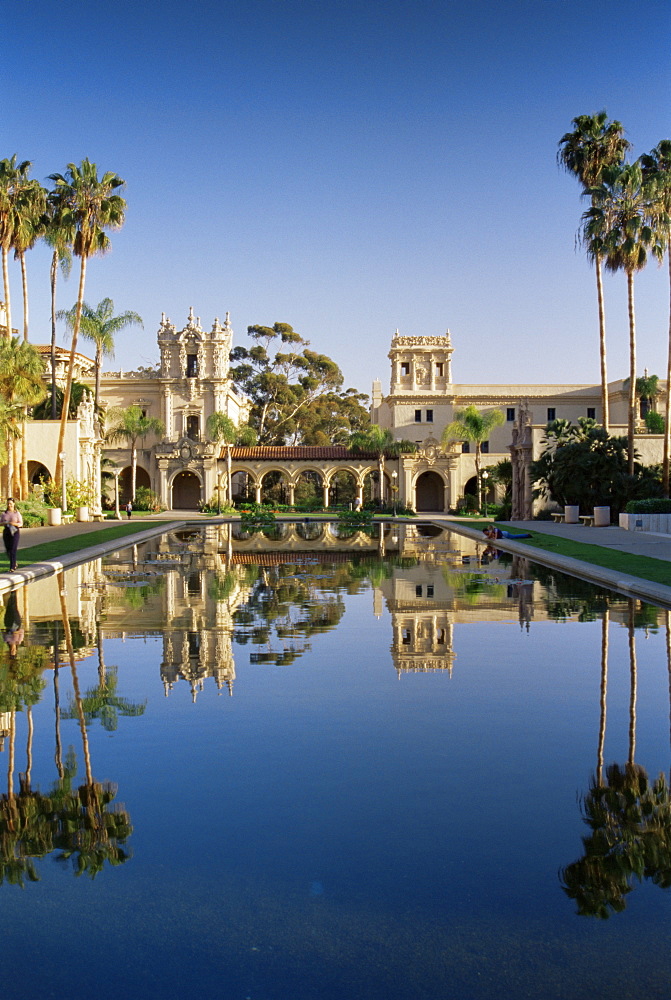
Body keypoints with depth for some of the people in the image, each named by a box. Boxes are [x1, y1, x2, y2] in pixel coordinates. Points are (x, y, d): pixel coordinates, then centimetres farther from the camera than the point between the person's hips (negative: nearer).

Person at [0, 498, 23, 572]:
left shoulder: (17, 513, 0)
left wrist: (14, 523, -18)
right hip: (6, 532, 3)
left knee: (13, 550, -10)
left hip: (15, 532, -3)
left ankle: (12, 567, -8)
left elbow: (21, 524, 0)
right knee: (8, 550, 7)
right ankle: (14, 563, 33)